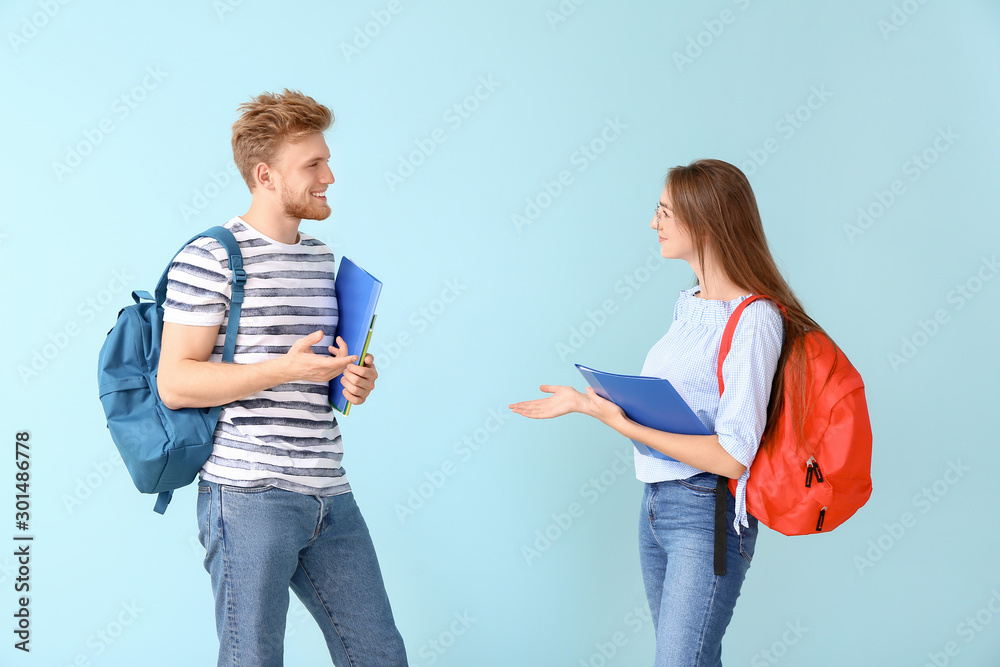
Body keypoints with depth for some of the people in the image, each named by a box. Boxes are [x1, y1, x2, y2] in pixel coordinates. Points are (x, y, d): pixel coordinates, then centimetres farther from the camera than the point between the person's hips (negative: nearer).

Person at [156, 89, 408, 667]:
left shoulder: (321, 256, 17)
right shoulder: (211, 258, -8)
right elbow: (175, 383, -13)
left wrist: (355, 381, 5)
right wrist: (285, 369, -20)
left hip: (330, 494, 7)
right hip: (250, 494, -7)